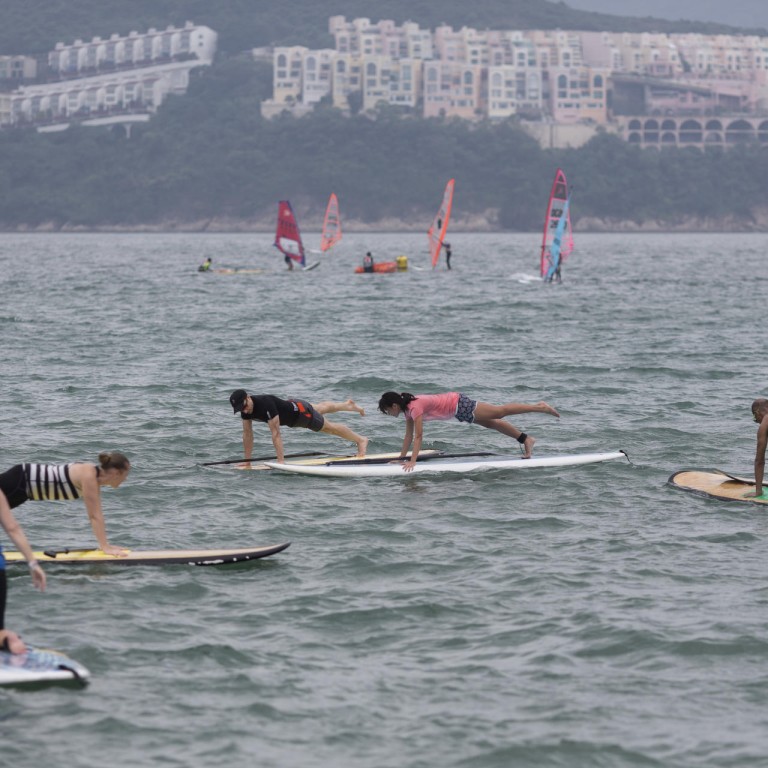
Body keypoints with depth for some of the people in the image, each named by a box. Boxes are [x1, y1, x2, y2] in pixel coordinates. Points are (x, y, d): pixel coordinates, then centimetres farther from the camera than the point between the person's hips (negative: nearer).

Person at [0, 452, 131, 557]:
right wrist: (105, 547, -24)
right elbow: (94, 516, -26)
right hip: (17, 481, -9)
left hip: (22, 488, 9)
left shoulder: (95, 477, 1)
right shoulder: (88, 476, -27)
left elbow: (96, 514, 7)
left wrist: (104, 544, 6)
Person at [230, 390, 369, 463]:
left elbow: (275, 433, -44)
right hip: (290, 406, 8)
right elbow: (247, 434, -13)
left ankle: (360, 440, 35)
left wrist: (281, 461, -45)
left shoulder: (266, 404, -44)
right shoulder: (245, 408, -22)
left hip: (300, 411, -8)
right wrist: (247, 460, -13)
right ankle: (348, 405, 61)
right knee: (321, 408, 33)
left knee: (330, 427, 13)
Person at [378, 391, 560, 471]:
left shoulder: (415, 407, -25)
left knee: (499, 412, -1)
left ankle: (539, 407, 5)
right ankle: (525, 439, 26)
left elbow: (418, 436, -29)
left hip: (458, 405, -8)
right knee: (491, 423, 16)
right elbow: (409, 435, 9)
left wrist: (412, 461, -32)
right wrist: (401, 457, 8)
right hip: (453, 402, 8)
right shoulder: (407, 407, 2)